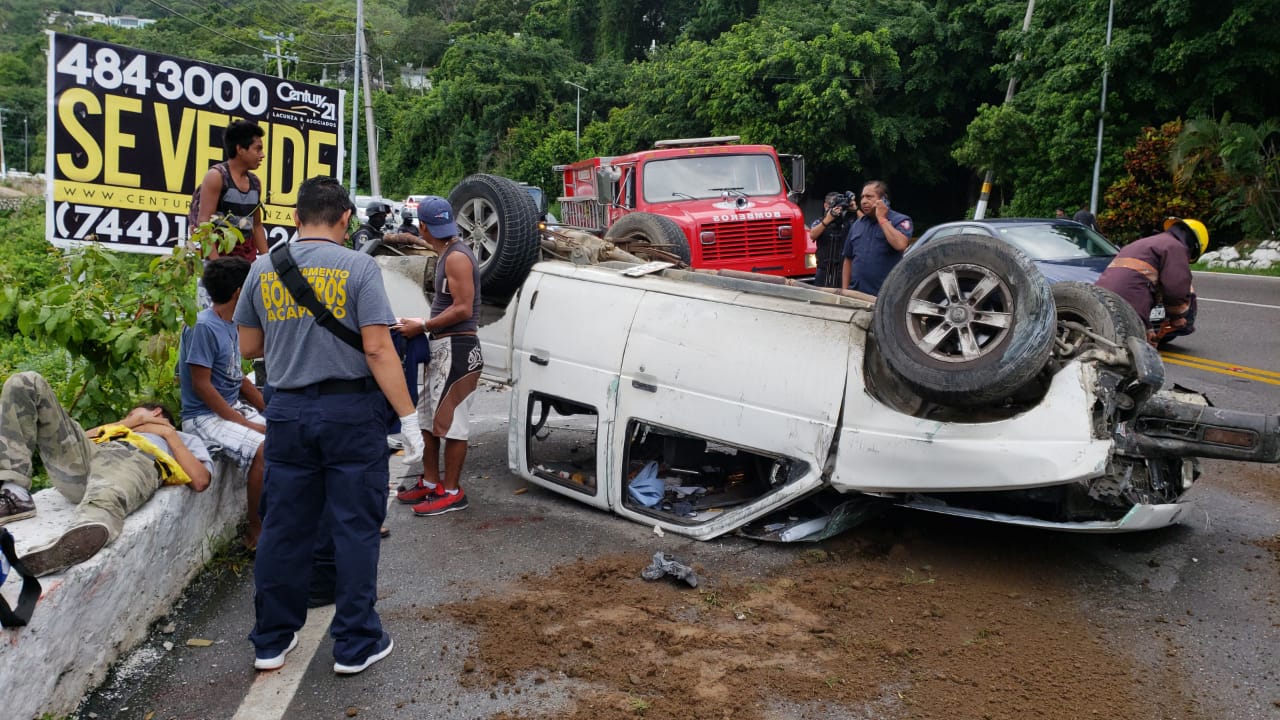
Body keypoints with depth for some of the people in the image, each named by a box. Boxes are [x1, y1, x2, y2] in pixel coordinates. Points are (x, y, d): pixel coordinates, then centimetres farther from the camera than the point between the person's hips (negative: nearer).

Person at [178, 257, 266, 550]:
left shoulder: (230, 325, 9)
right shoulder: (203, 327, -17)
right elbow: (202, 386, -20)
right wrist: (246, 424, -20)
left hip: (234, 406, 9)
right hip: (206, 415, -9)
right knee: (263, 449, -28)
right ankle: (255, 530, -14)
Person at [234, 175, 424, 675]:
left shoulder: (263, 270, 5)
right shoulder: (358, 267, -9)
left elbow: (249, 347, 12)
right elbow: (377, 349, -15)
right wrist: (408, 417, -12)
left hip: (288, 412, 4)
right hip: (351, 411, -4)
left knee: (284, 528, 14)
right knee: (355, 529, 6)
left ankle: (271, 642, 26)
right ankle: (355, 645, 14)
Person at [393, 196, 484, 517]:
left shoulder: (457, 257, -16)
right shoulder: (447, 255, 15)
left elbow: (463, 309, -21)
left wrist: (422, 327, -15)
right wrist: (423, 326, 13)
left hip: (458, 349, -10)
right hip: (443, 348, 10)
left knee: (449, 421, -3)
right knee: (426, 417, 16)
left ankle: (452, 492, 7)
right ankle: (430, 482, 27)